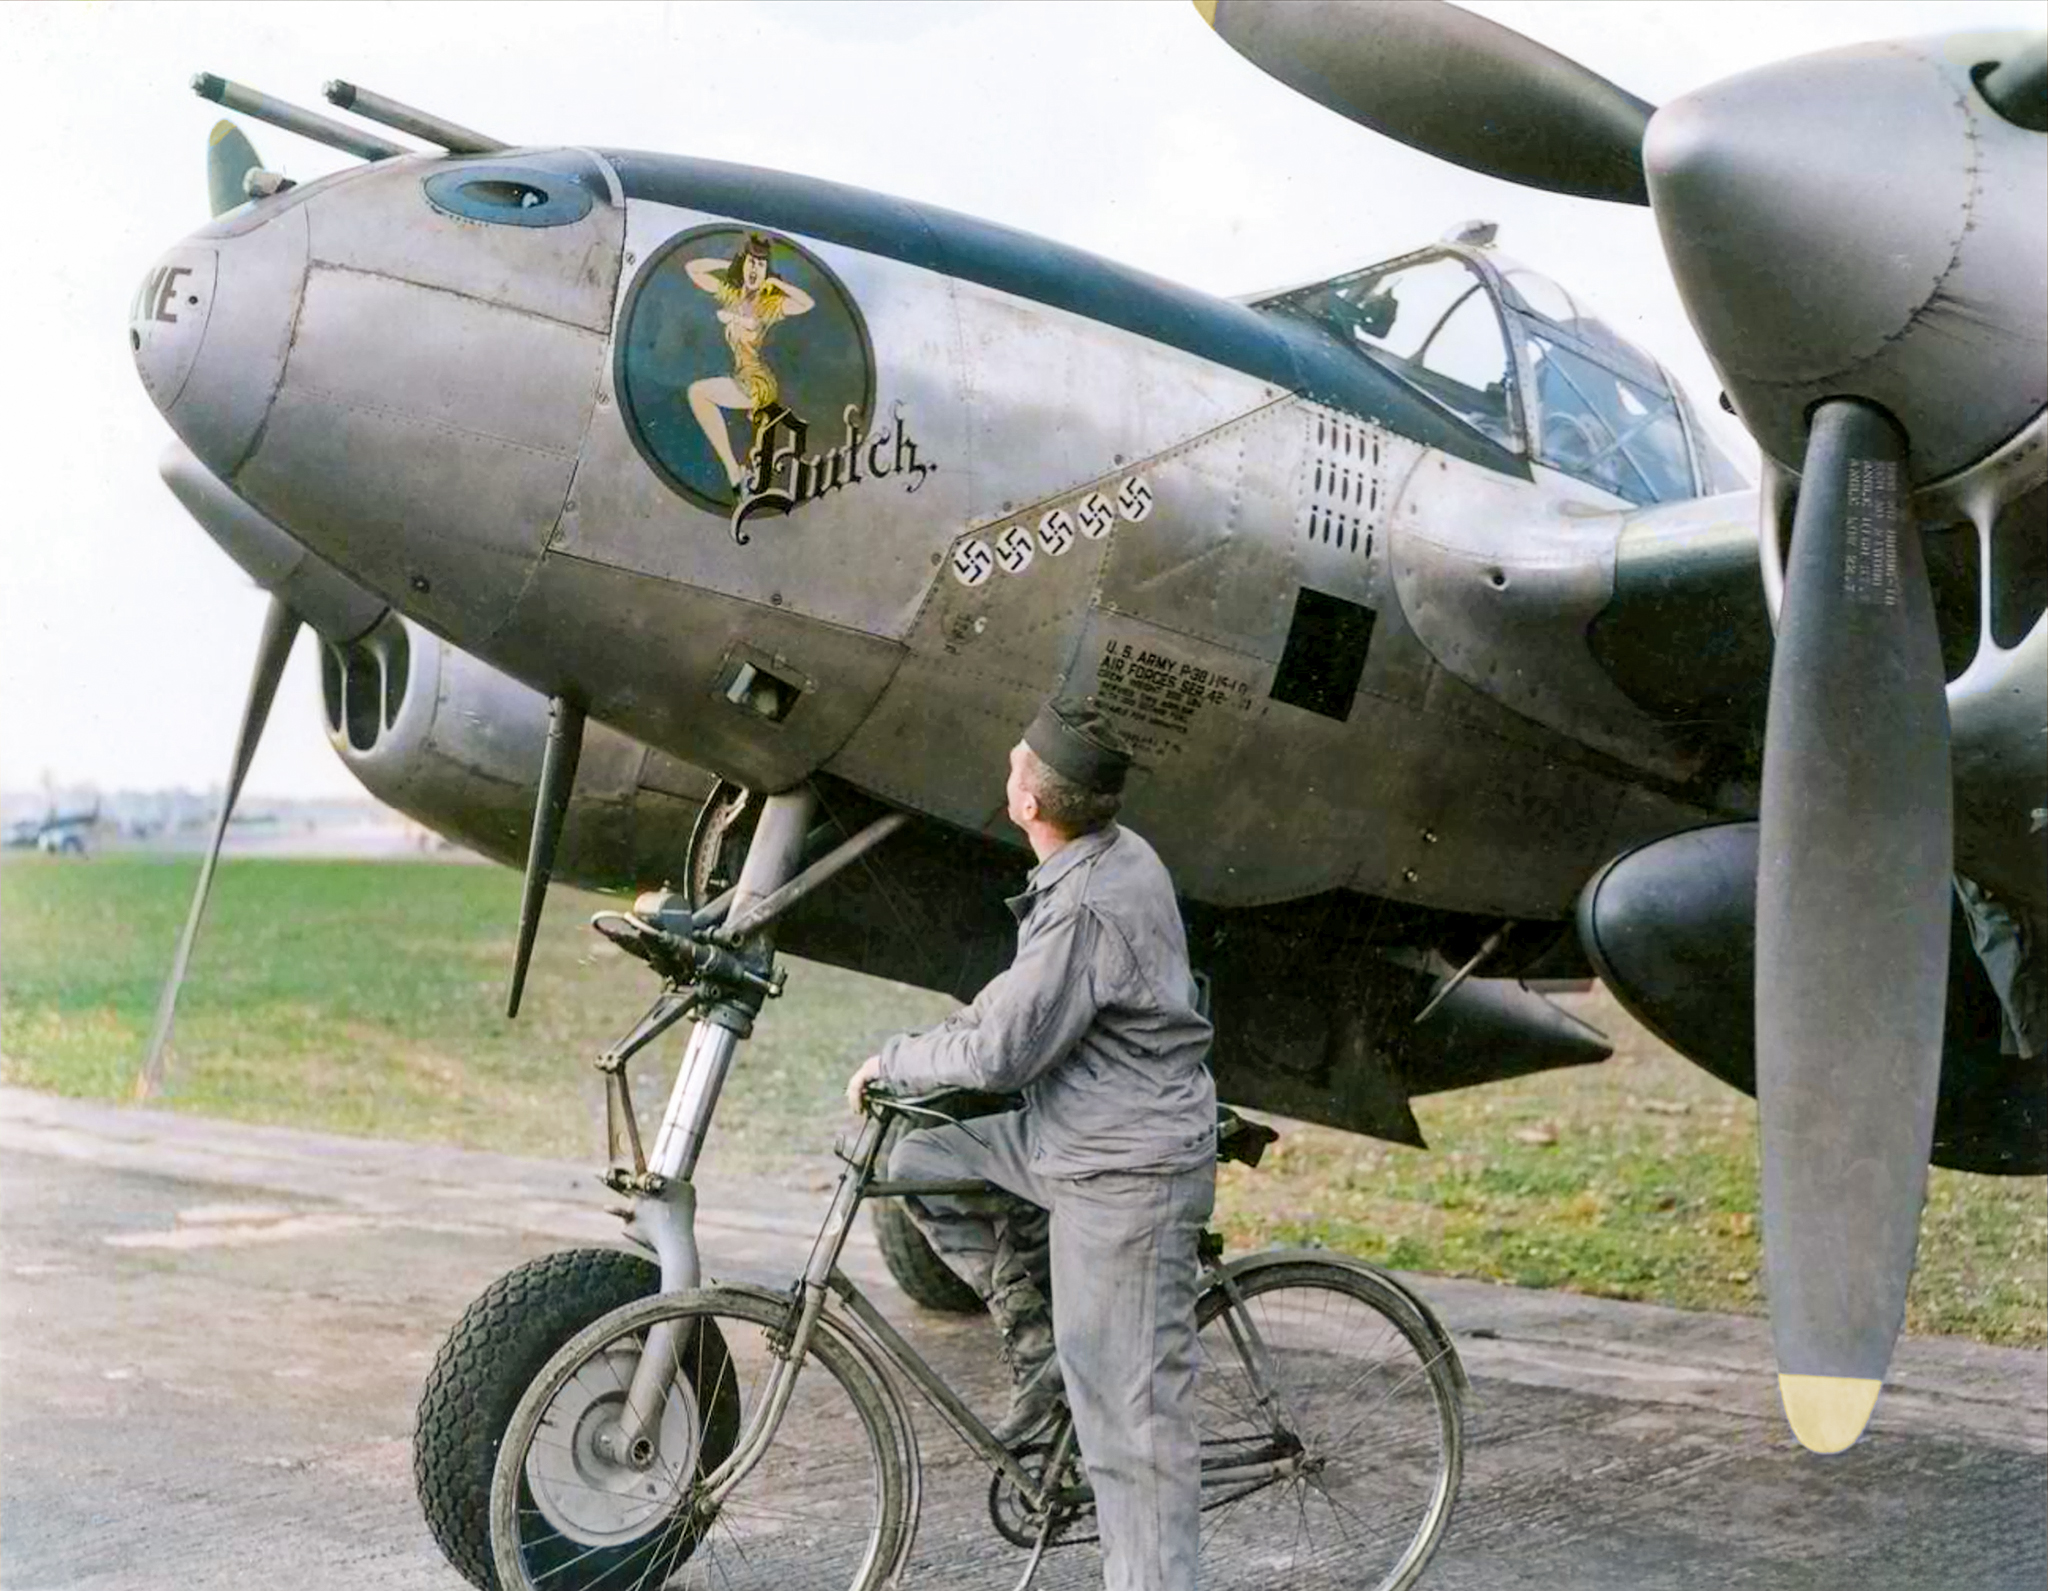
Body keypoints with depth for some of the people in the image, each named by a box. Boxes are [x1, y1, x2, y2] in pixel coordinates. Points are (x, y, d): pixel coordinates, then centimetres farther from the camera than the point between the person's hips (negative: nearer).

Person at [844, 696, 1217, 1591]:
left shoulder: (1091, 908, -26)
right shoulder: (1112, 854, 5)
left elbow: (1000, 1055, -22)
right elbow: (1029, 989, 21)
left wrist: (893, 1063, -6)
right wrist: (934, 1043, 17)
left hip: (1127, 1174, -10)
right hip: (1076, 1136, 10)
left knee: (1130, 1409, -3)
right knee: (921, 1165, 13)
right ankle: (1037, 1348, 19)